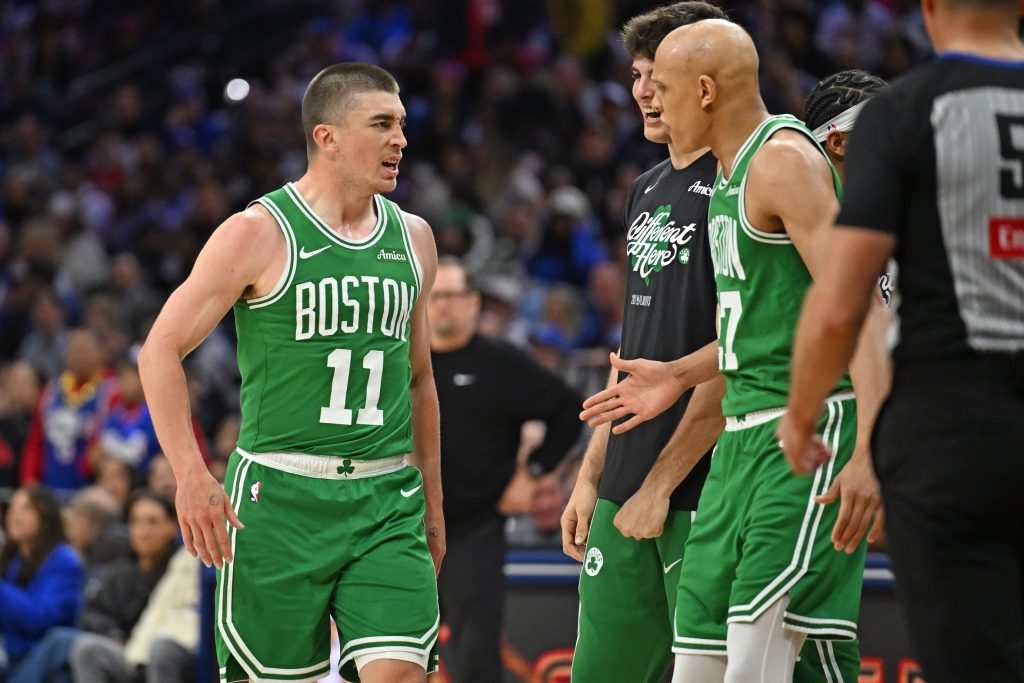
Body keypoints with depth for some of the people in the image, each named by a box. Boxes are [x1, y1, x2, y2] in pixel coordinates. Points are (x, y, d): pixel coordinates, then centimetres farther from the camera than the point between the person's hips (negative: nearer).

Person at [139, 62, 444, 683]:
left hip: (386, 500, 4)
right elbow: (162, 348, -4)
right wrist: (190, 475, -15)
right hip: (280, 493, -4)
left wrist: (432, 502, 21)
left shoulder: (412, 237, 12)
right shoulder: (259, 234, -4)